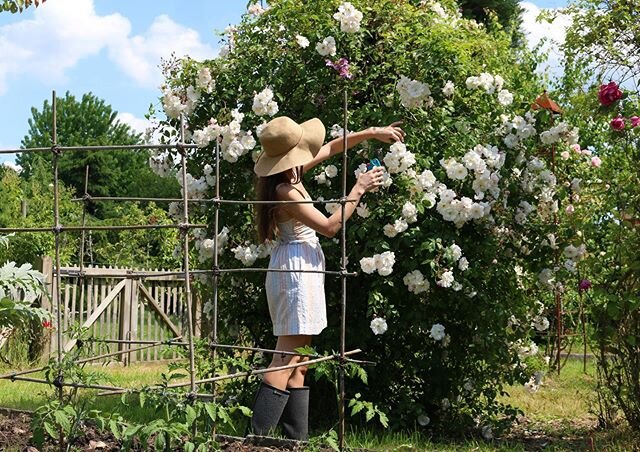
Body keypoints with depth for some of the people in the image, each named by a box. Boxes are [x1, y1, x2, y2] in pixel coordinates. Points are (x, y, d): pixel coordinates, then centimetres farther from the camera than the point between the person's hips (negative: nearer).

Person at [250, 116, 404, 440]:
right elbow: (330, 226, -16)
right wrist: (358, 190, -11)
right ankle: (254, 439, -13)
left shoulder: (288, 176, 5)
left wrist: (372, 132, 15)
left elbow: (332, 148, 17)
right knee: (286, 360, -11)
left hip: (298, 267, 10)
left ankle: (296, 439, 13)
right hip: (296, 269, -10)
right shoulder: (284, 191, -21)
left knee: (297, 360, 10)